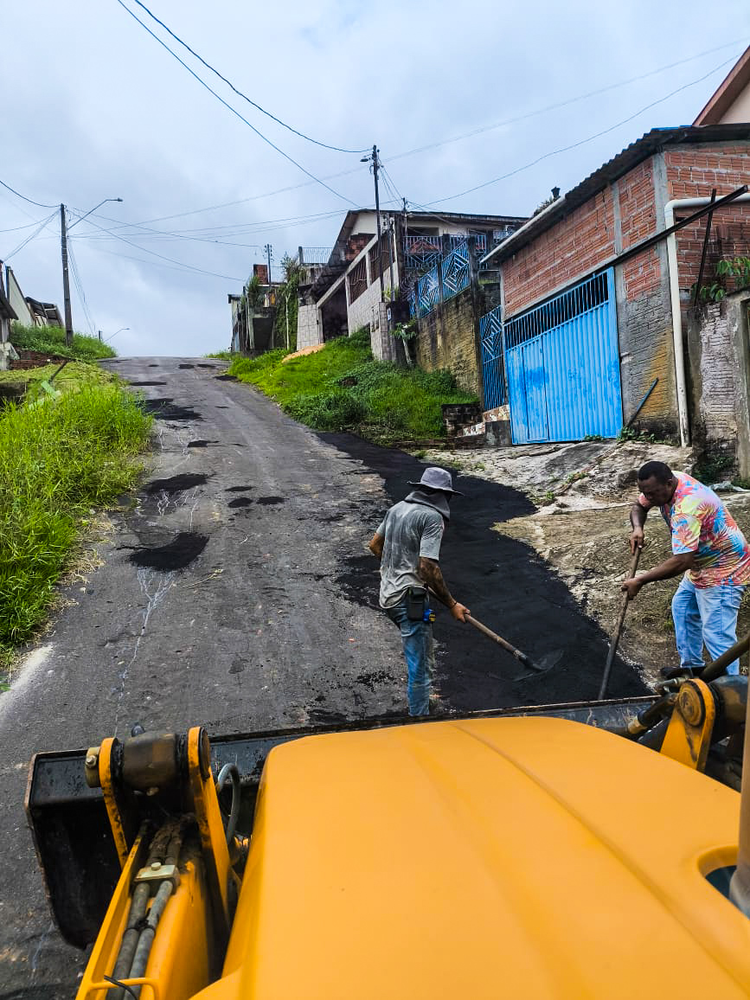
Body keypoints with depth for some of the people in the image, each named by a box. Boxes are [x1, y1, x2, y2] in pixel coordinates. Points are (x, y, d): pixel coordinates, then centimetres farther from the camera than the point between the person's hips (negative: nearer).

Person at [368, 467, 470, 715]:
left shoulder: (397, 508, 10)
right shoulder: (433, 517, -15)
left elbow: (374, 545, 19)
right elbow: (428, 567, -21)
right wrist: (452, 604, -14)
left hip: (388, 595, 9)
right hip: (409, 599, -9)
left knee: (422, 663, 25)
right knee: (420, 670, 0)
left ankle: (419, 712, 37)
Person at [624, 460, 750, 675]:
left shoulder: (686, 508, -36)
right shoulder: (665, 484, -8)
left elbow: (681, 561, -40)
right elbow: (639, 506, 10)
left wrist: (640, 581, -34)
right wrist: (637, 528, -12)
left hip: (723, 571, -10)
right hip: (701, 564, 10)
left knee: (717, 634, -10)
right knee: (682, 608, 22)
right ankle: (692, 666, 36)